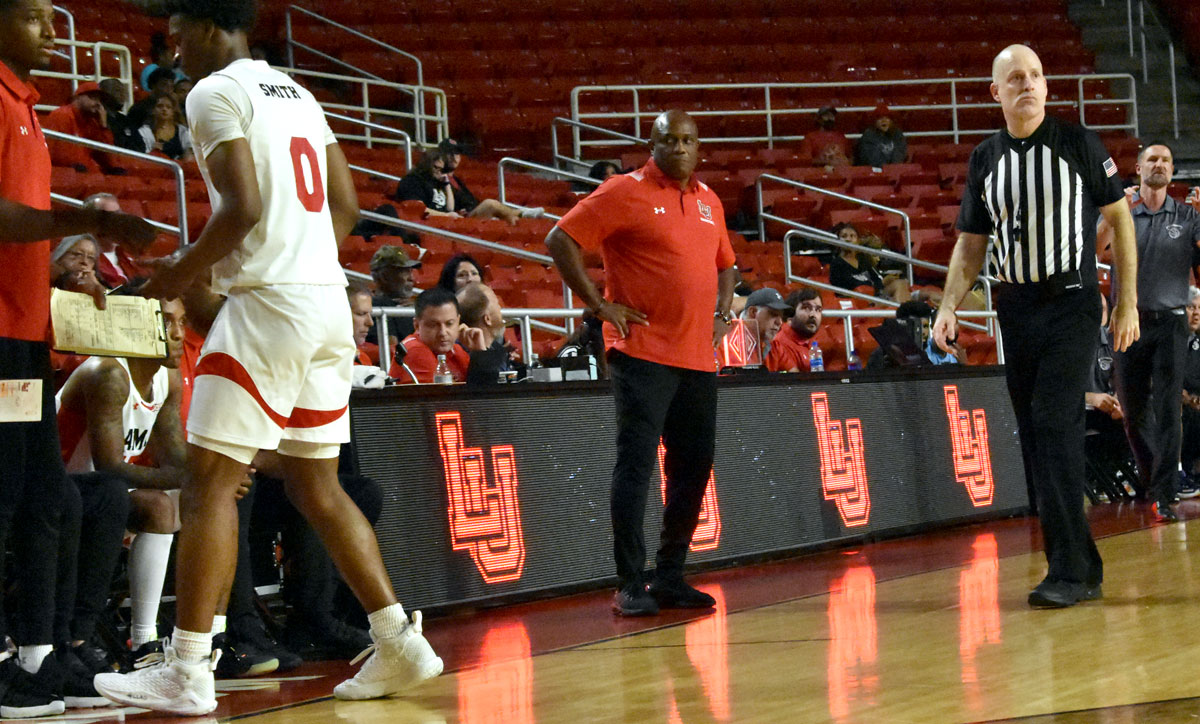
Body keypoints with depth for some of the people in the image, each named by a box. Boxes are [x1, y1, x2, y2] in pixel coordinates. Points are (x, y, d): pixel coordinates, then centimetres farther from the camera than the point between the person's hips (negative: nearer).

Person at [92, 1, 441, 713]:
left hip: (269, 304, -9)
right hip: (330, 299, 9)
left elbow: (244, 207, -18)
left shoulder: (216, 93, -8)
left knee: (211, 480, -6)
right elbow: (347, 205, 18)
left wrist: (183, 272, -5)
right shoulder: (296, 92, 20)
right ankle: (401, 643, 12)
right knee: (316, 483, 15)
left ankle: (187, 672, -10)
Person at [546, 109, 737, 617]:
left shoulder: (709, 202, 16)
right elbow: (561, 241, -8)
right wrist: (600, 306, -11)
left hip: (698, 359, 7)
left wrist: (722, 314, 15)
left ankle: (669, 578, 19)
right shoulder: (625, 193, -4)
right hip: (642, 352, -7)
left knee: (694, 465, 9)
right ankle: (631, 586, -6)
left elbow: (724, 264, 32)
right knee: (636, 463, -8)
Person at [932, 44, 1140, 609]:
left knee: (1055, 425, -16)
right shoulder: (985, 160, 9)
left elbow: (1119, 218, 1)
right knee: (1036, 437, 4)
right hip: (1016, 309, 5)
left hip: (1071, 303, -5)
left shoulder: (1078, 144, -2)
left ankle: (1069, 571, -17)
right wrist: (949, 306, 1)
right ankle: (1085, 569, 12)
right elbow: (971, 243, 14)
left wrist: (1127, 303, -4)